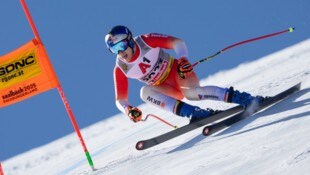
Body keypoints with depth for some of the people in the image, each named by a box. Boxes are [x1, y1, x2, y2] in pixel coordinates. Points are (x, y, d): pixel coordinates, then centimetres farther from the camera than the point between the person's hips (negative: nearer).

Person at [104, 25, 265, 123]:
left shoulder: (146, 41, -19)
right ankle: (193, 113, -38)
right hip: (165, 88, 4)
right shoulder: (120, 69, -11)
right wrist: (128, 110, -30)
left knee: (190, 92, -35)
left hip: (177, 70, -4)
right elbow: (120, 99, -8)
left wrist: (182, 60, -35)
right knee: (145, 92, -28)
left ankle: (244, 98, -36)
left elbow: (177, 42, -16)